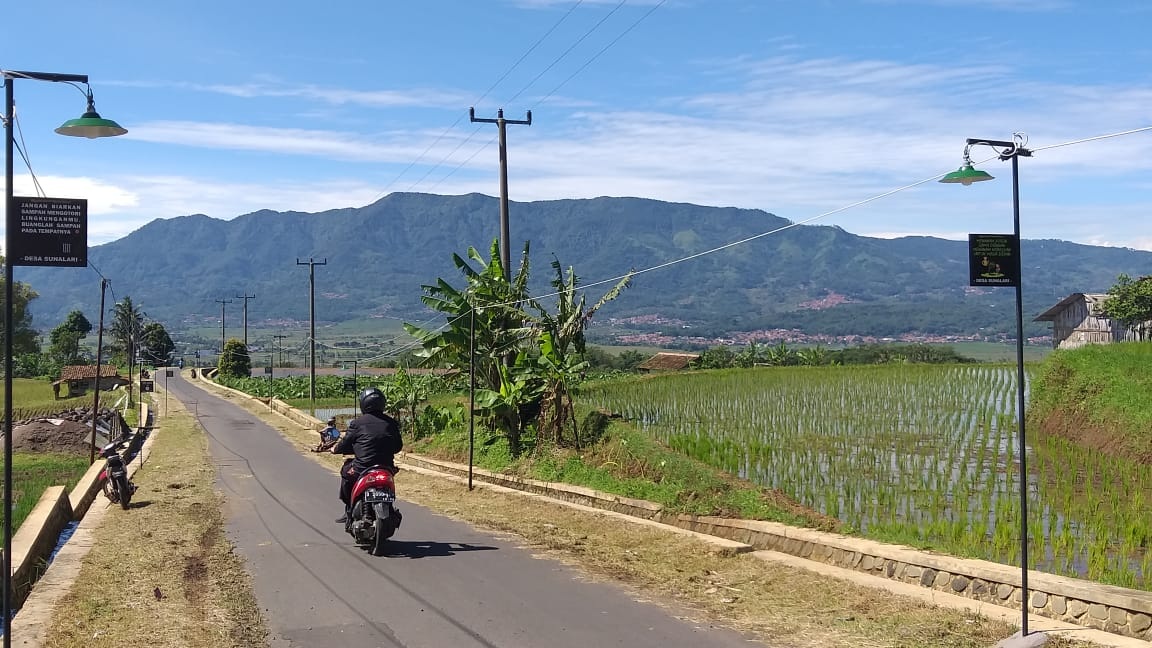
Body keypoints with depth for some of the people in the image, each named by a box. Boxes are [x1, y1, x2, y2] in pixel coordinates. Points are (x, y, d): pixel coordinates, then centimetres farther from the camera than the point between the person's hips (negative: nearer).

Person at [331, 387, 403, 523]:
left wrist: (335, 449, 25)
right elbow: (398, 446, 13)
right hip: (387, 468, 4)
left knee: (345, 470, 26)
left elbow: (345, 444, 3)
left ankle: (349, 511, 23)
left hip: (363, 468, -3)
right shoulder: (391, 423, 6)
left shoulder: (357, 423, -4)